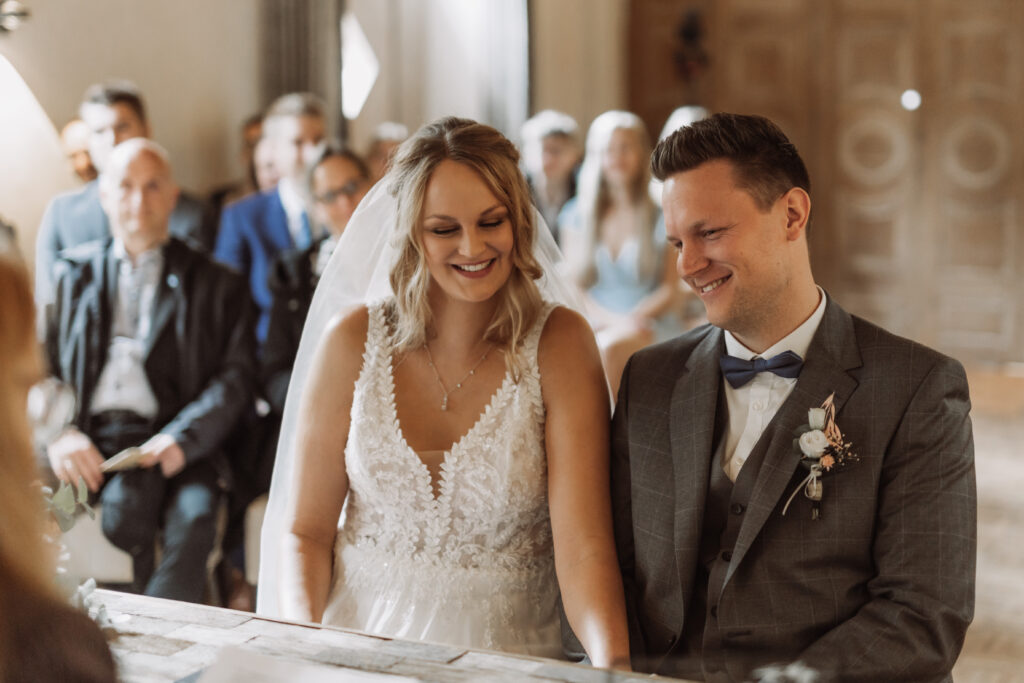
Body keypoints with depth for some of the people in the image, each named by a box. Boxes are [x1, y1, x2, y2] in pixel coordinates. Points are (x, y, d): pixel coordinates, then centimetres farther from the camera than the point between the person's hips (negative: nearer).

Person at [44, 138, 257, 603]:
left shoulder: (216, 285, 15)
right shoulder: (71, 274, 21)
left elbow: (236, 377, 4)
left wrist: (181, 438, -14)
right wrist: (57, 434, -9)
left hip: (170, 446, 0)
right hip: (87, 439, 1)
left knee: (194, 516, -33)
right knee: (126, 503, -32)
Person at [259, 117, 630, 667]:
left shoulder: (558, 344, -3)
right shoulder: (354, 341, 2)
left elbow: (583, 544, -12)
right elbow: (304, 530, 5)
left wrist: (613, 664, -29)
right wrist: (304, 644, -13)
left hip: (504, 657, -1)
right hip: (360, 646, 1)